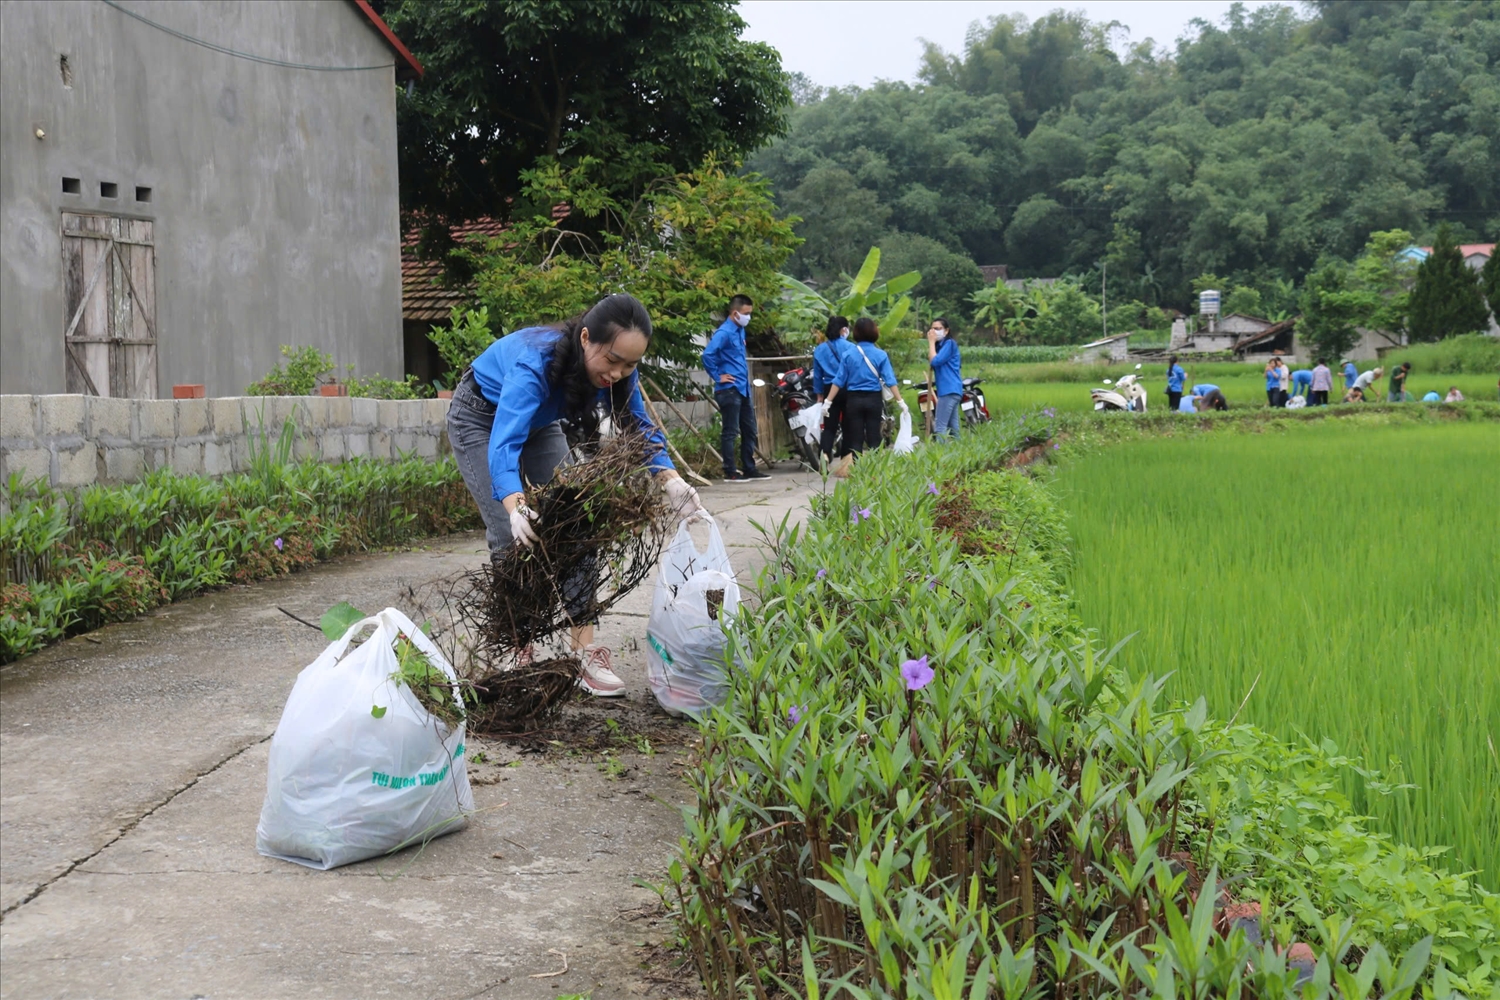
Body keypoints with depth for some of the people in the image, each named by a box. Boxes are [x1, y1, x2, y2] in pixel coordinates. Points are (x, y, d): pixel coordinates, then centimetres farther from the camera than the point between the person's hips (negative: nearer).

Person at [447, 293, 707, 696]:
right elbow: (504, 443, -52)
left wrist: (670, 479, -34)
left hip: (539, 422, 5)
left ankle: (586, 651, -11)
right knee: (511, 534, -17)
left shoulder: (617, 370, -25)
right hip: (480, 418, -5)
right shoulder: (537, 360, -43)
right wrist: (515, 506, -69)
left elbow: (640, 427, -15)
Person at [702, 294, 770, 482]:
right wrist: (717, 377, -18)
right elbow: (707, 355, -27)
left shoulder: (740, 331, 13)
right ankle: (730, 473, 2)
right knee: (730, 432, -3)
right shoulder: (724, 332, -15)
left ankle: (749, 470, 20)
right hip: (729, 390, -9)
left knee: (750, 431, 13)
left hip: (743, 389, 9)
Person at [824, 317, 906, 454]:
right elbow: (890, 380, -9)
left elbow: (839, 381, -3)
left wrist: (828, 401, 0)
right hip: (873, 399, -1)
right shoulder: (880, 355, -4)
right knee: (874, 438, 5)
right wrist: (899, 400, -6)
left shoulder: (849, 355, -2)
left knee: (855, 439, 5)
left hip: (854, 400, 1)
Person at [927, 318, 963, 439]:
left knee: (939, 428, -15)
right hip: (948, 390, 10)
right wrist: (932, 343, 7)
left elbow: (935, 361, -17)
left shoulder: (949, 343, -7)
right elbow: (931, 365, 12)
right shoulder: (940, 345, 21)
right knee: (952, 427, 10)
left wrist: (931, 342, -7)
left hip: (950, 390, -10)